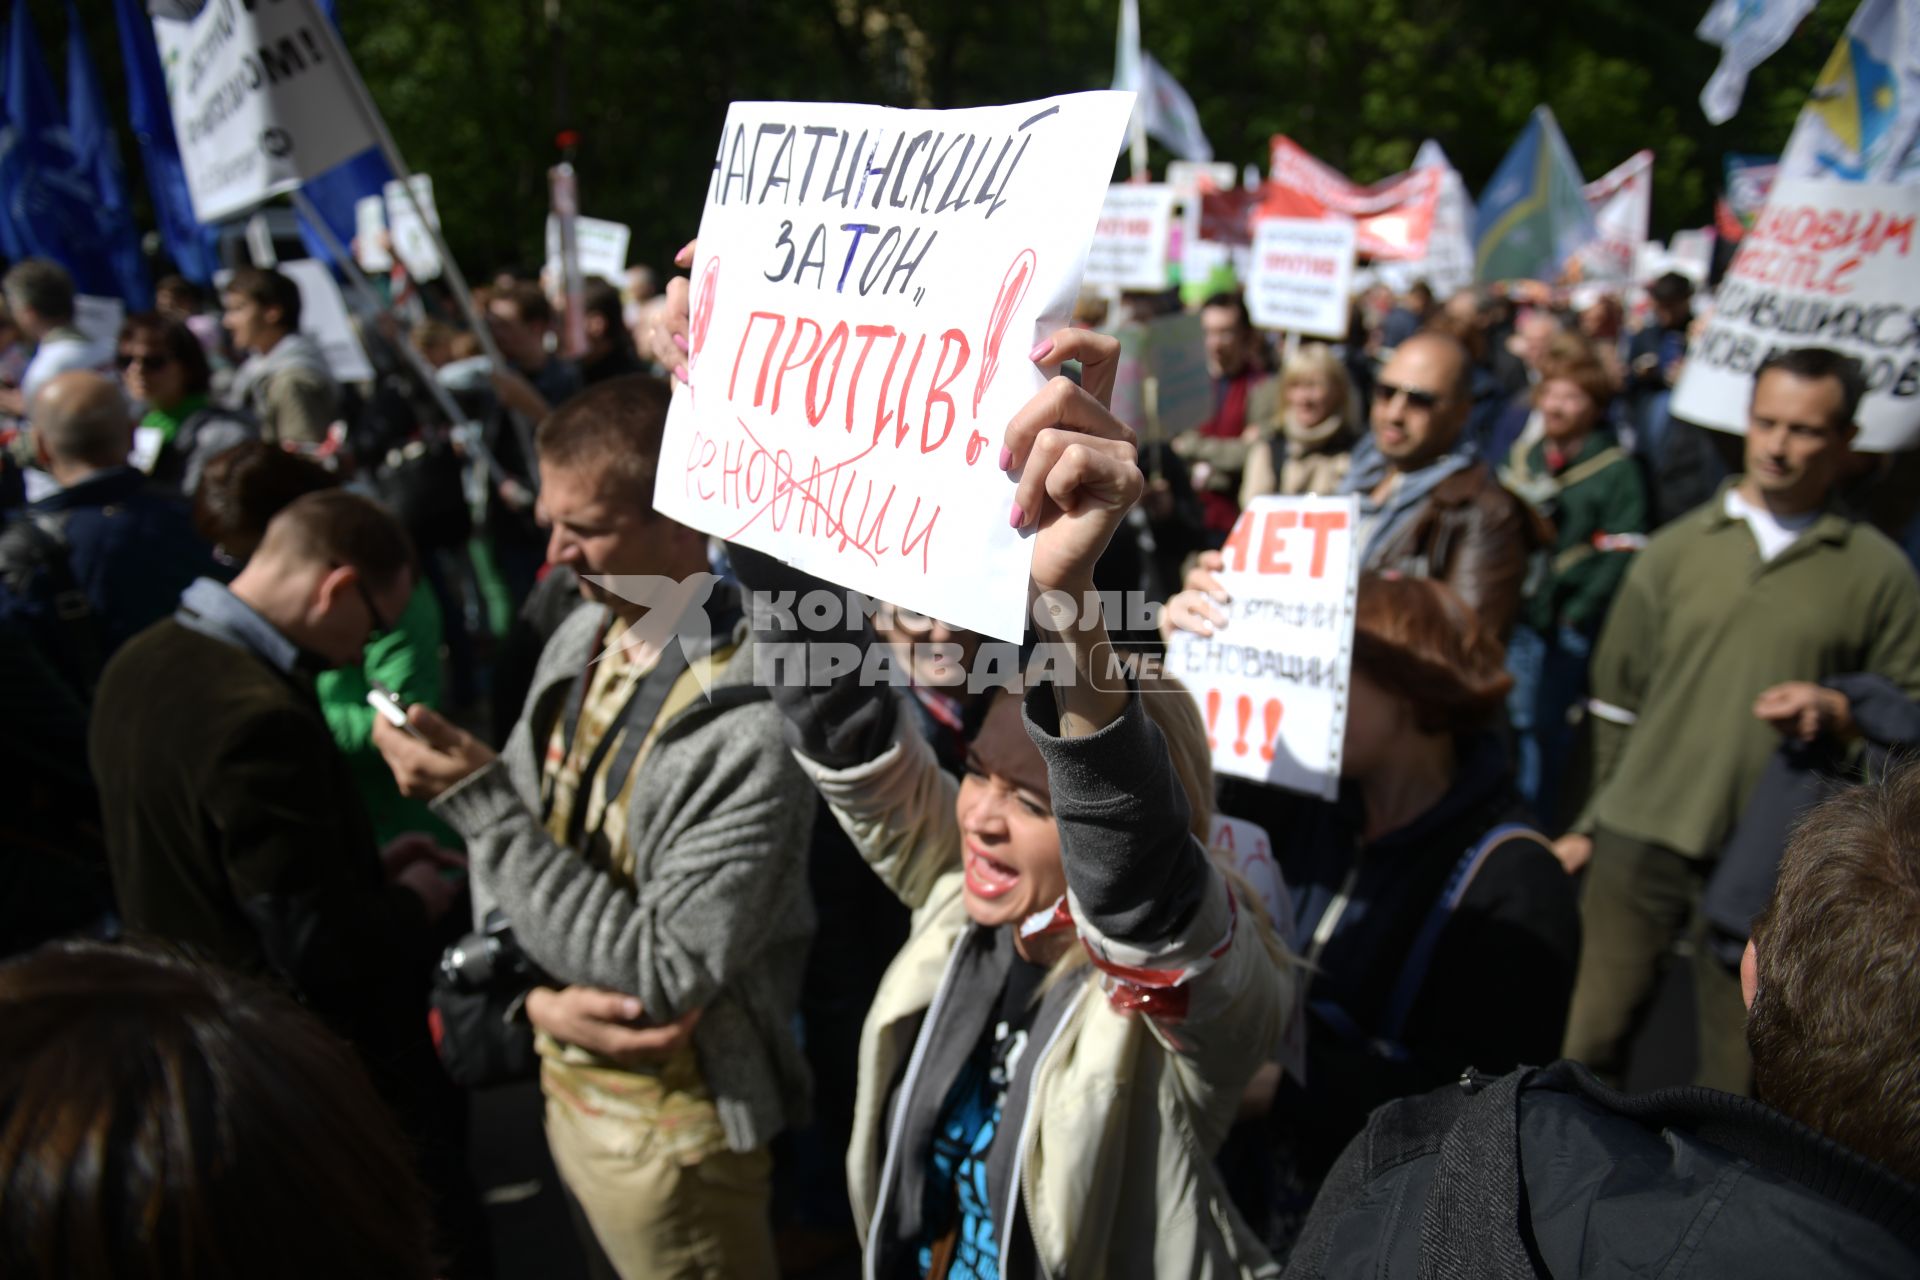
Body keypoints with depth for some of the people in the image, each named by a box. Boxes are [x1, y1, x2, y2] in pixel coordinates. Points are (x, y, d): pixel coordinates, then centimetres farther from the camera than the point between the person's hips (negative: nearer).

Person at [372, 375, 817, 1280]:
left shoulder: (751, 728, -29)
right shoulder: (580, 642, -4)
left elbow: (664, 975, -26)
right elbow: (503, 853, 5)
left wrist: (477, 799, -26)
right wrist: (538, 992, -13)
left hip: (668, 1132, -7)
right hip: (566, 1084, 7)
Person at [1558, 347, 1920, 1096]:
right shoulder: (1676, 549, 7)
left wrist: (1842, 716, -15)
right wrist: (1591, 821, 9)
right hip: (1642, 838, 1)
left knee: (1737, 1069, 8)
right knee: (1589, 1038, 5)